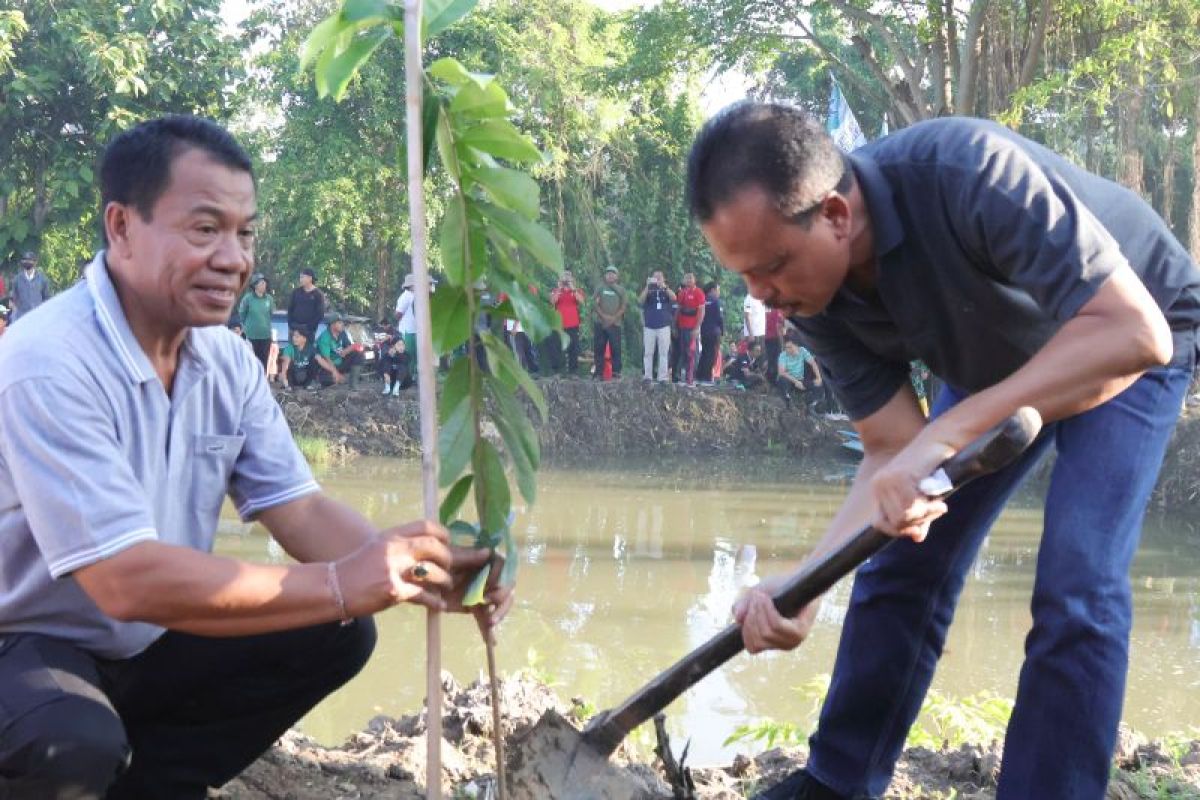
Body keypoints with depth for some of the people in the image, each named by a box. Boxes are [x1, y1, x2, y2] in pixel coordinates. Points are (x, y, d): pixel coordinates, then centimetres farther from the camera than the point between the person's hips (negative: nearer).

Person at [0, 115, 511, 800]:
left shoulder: (228, 361, 0)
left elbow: (299, 508, -2)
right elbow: (125, 580, -34)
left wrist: (426, 572, -22)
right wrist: (341, 585, -35)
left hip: (145, 646, 8)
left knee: (335, 637, -6)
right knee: (73, 742, -38)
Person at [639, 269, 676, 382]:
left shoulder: (667, 289, 10)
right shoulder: (647, 290, 9)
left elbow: (673, 298, -9)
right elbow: (640, 300, -8)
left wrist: (664, 287, -22)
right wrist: (648, 286, -18)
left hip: (664, 326, 0)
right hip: (649, 326, 0)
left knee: (663, 353, -1)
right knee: (648, 353, -1)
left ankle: (663, 377, 0)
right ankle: (647, 376, 3)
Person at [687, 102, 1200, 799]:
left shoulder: (970, 173, -42)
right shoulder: (815, 294, -20)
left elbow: (1134, 331, -46)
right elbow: (892, 450, -17)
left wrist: (945, 434, -51)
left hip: (1133, 338, -6)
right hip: (996, 357, 6)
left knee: (1075, 589, -19)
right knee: (904, 564, 5)